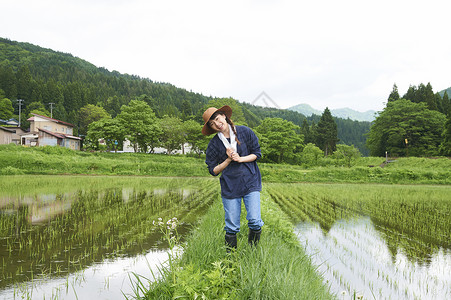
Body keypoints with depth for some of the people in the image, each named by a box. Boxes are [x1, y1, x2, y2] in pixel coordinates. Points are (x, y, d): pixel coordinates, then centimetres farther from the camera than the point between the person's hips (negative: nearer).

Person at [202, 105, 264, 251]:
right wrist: (228, 160, -12)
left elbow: (257, 153, 4)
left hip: (250, 183, 0)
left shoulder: (245, 132, -1)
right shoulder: (214, 144, -1)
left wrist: (240, 159, -11)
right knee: (232, 227, 1)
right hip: (229, 187, 0)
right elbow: (213, 170, 2)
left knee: (255, 222, -9)